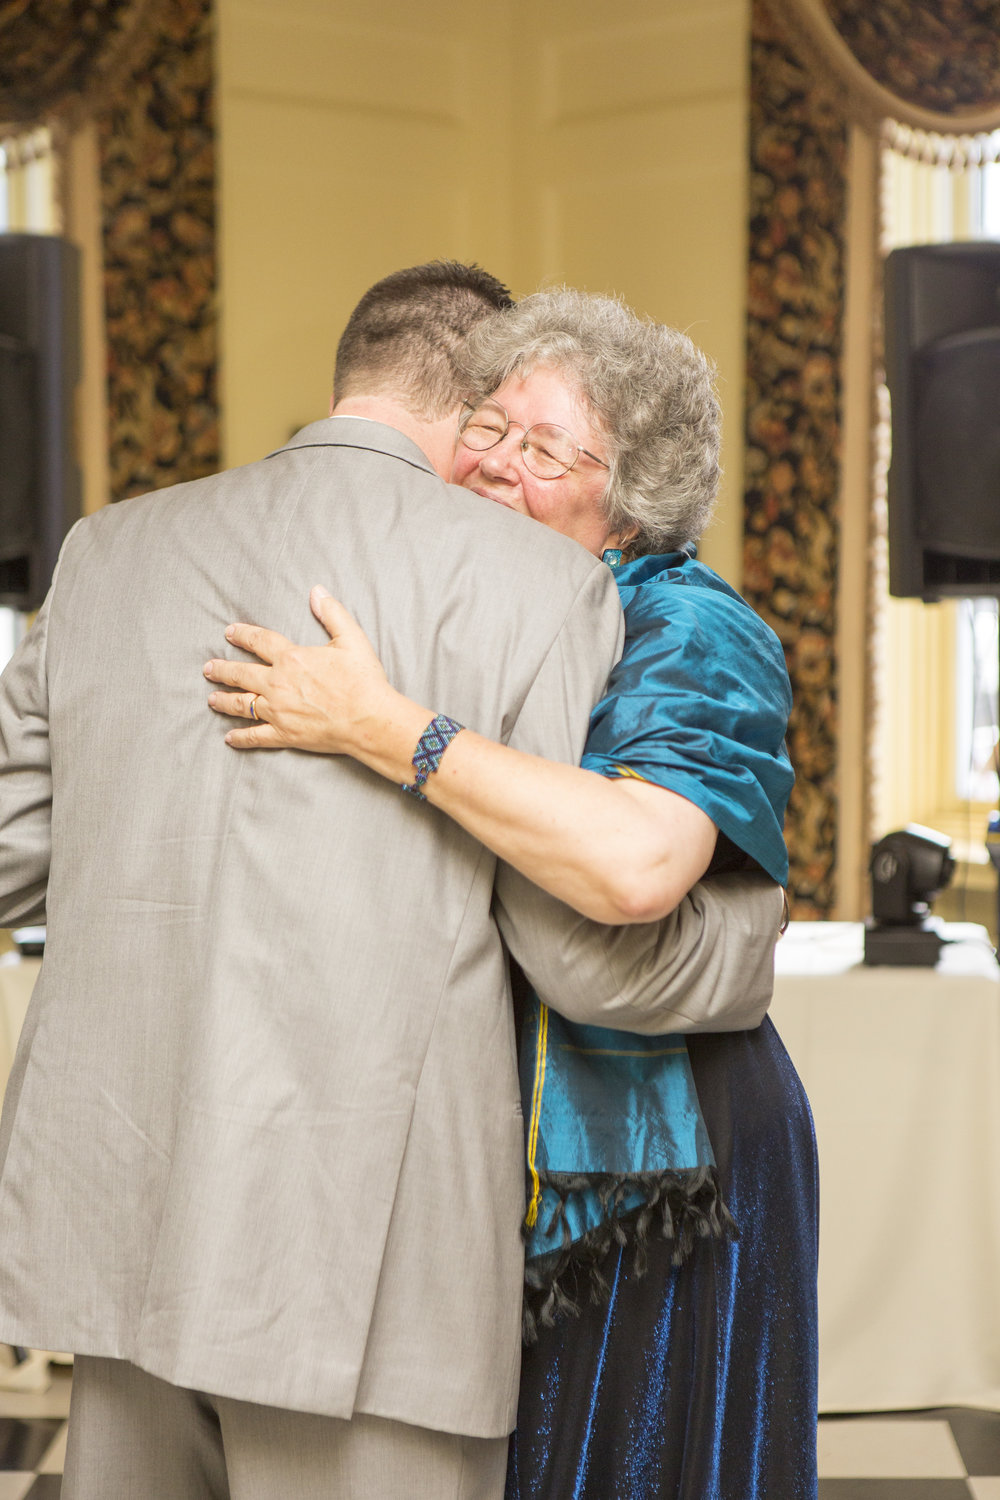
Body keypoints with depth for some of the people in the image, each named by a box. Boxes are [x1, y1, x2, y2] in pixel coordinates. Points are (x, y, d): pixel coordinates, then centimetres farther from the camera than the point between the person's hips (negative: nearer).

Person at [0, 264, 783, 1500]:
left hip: (117, 1211, 6)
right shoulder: (527, 578, -6)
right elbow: (597, 949, -6)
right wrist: (756, 913, 13)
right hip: (359, 1257, -5)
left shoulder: (109, 550, 9)